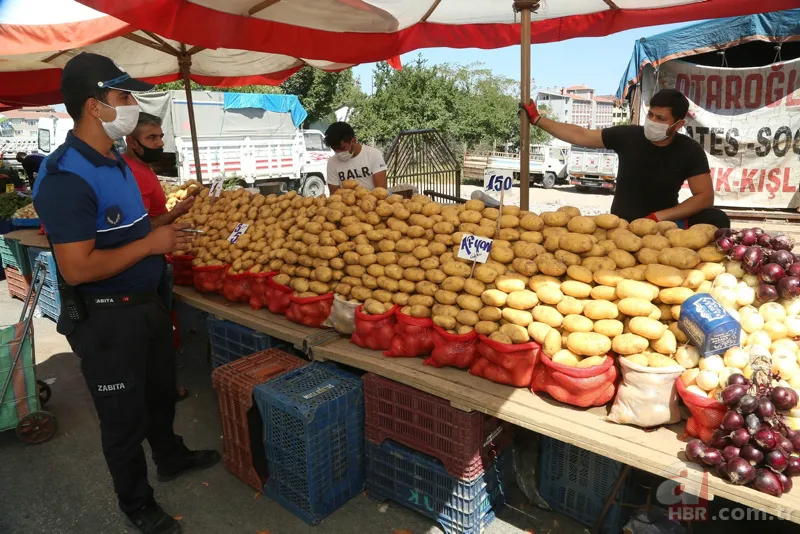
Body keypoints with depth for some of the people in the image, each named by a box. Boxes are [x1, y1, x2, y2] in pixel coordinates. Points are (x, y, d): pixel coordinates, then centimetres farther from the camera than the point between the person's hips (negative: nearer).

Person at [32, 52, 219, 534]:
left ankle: (172, 457, 51)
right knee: (124, 415, 10)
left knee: (161, 391, 26)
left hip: (147, 303, 9)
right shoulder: (67, 177, -24)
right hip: (106, 319, -9)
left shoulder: (116, 161, 7)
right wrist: (150, 244, -21)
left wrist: (166, 228, 4)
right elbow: (76, 269, -28)